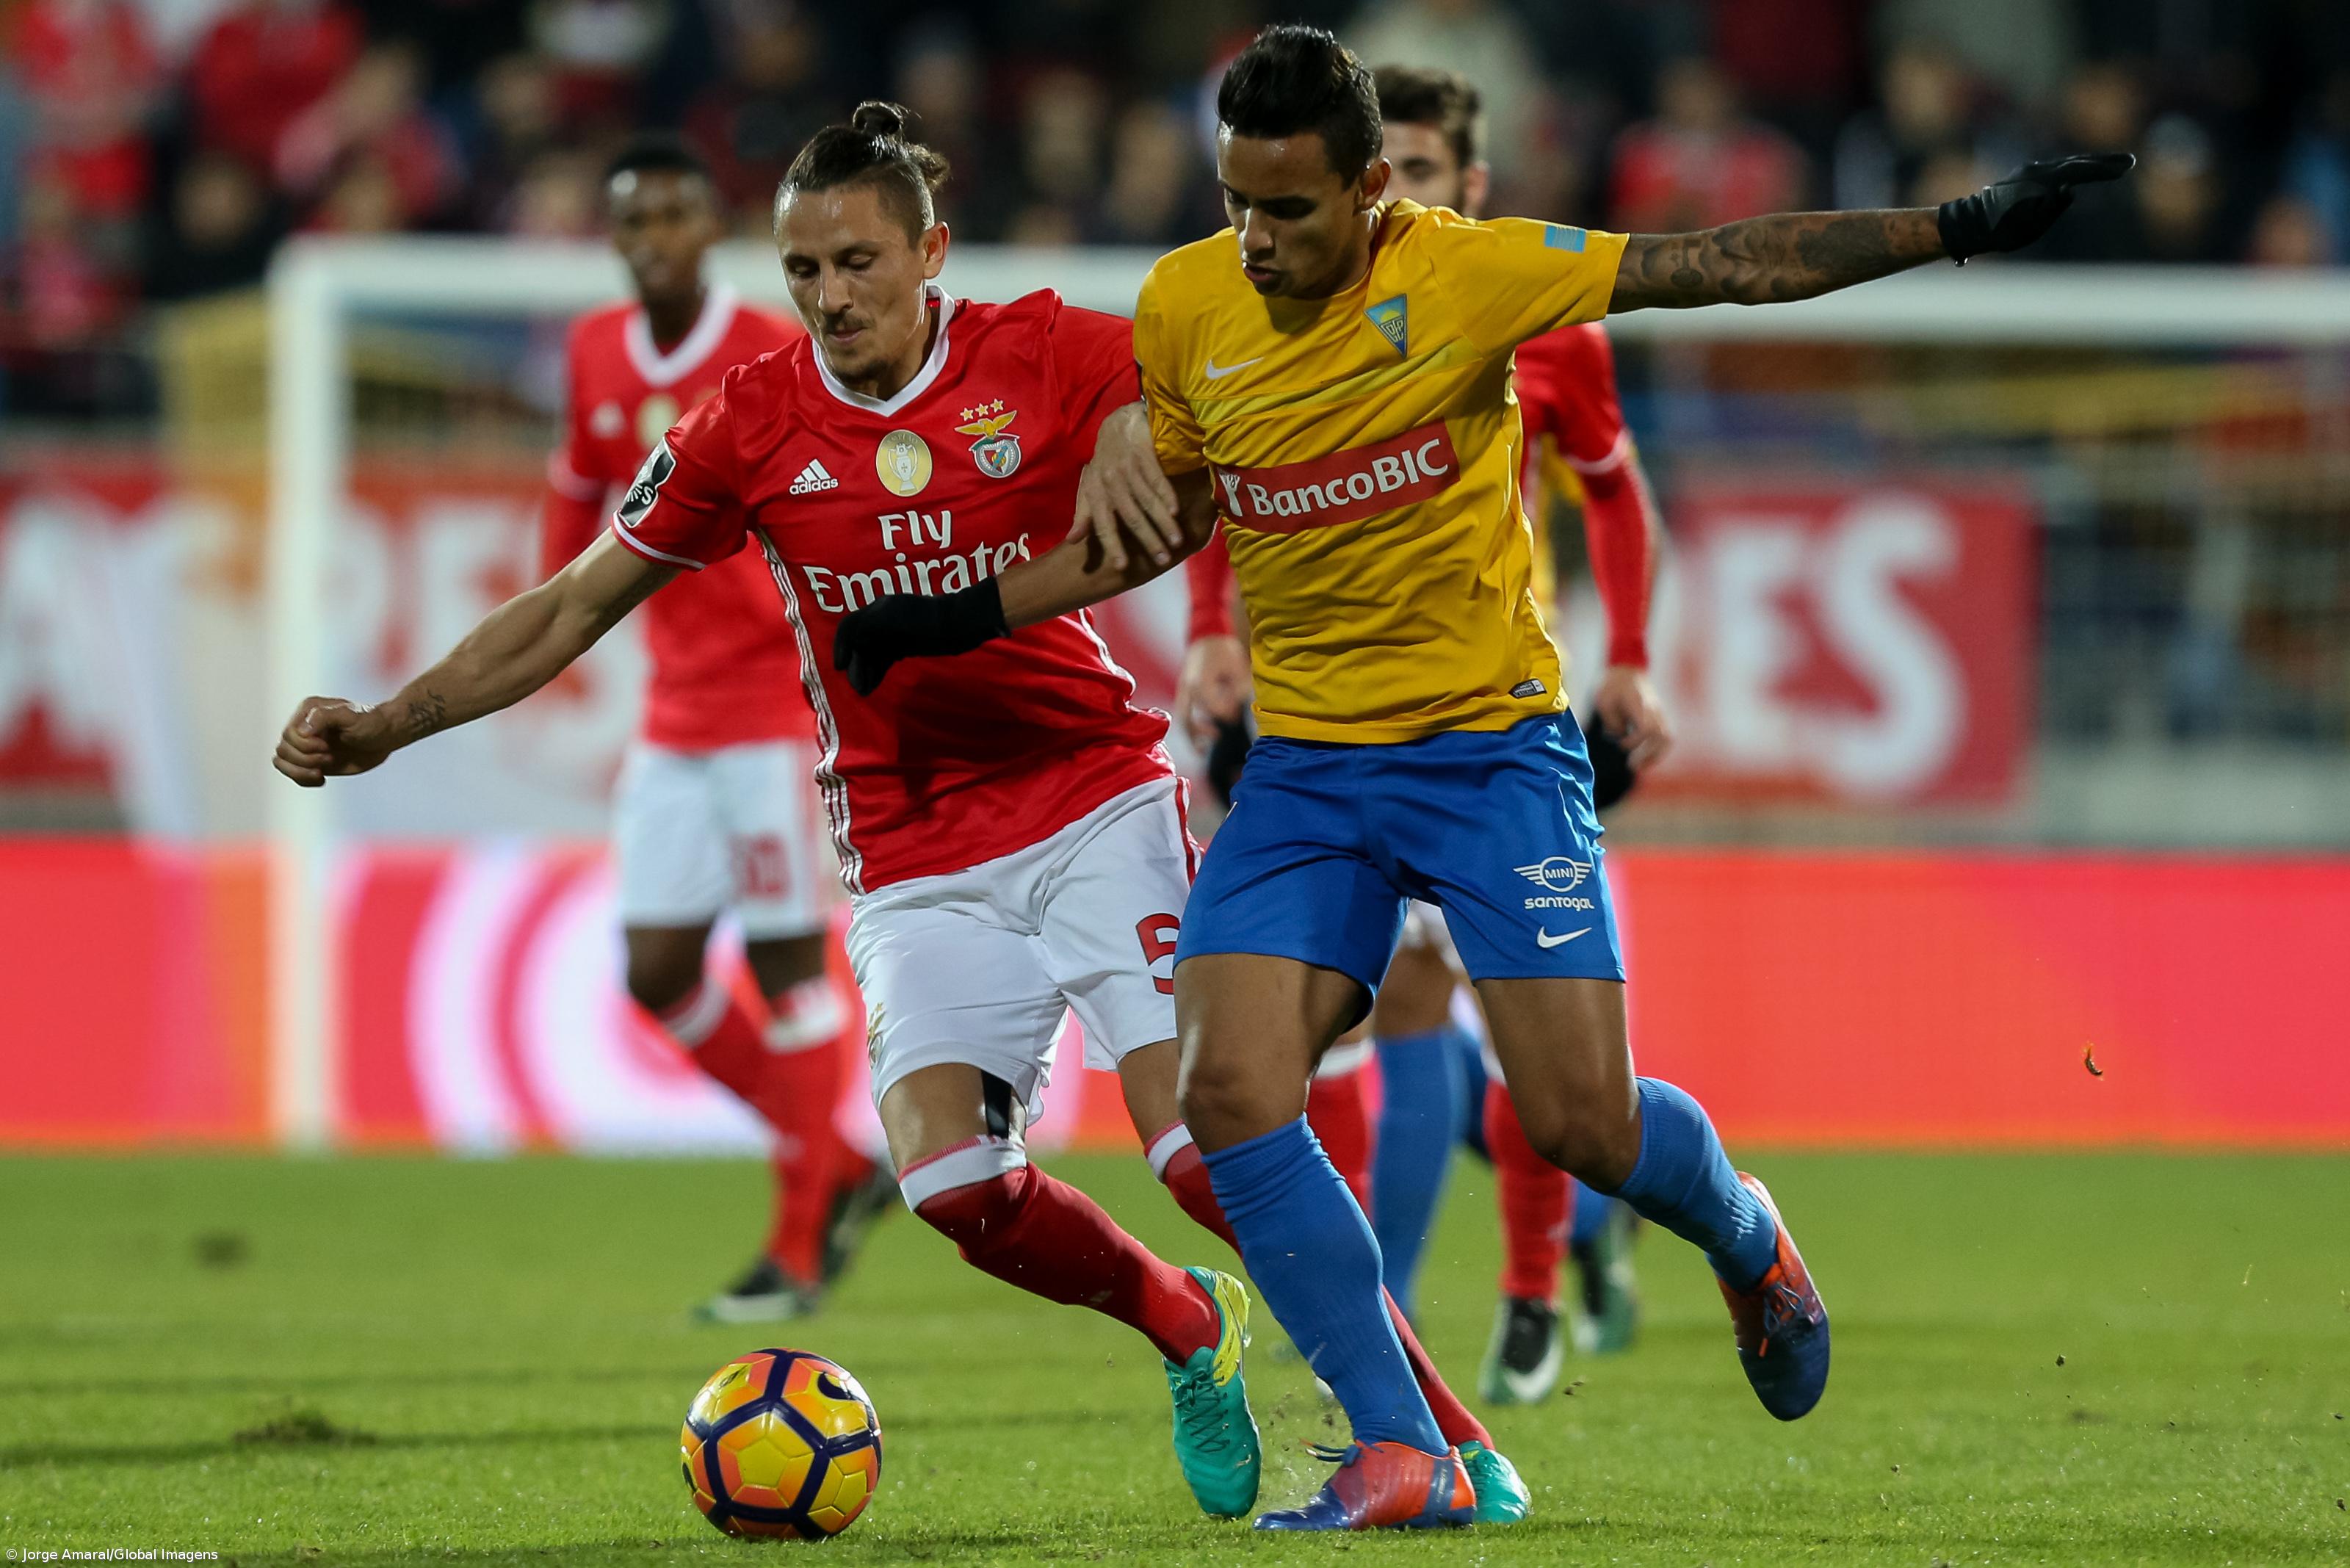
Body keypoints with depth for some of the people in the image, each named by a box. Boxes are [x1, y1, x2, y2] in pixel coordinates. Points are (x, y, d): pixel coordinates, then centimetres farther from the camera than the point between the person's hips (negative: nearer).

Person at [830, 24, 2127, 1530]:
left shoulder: (1464, 271, -13)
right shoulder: (1184, 308, 0)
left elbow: (1723, 265, -11)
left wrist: (1964, 225, -15)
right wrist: (970, 615, 16)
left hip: (1488, 739, -4)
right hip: (1304, 763, 4)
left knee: (1583, 1123, -10)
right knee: (1230, 1094, -16)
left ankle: (1748, 1240, 27)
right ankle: (1403, 1457, -8)